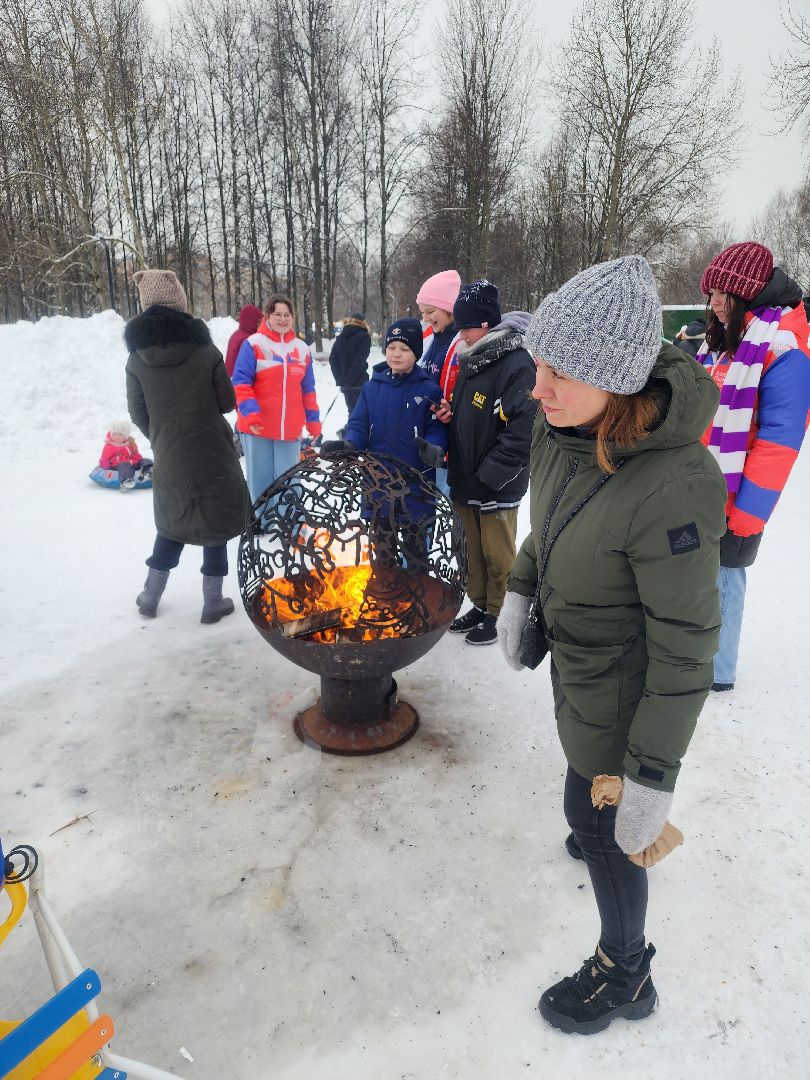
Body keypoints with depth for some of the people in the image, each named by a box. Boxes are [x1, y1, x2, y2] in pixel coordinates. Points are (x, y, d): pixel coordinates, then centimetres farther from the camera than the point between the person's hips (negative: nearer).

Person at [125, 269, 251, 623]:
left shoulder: (137, 358, -3)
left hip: (167, 460, 3)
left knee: (172, 522, 21)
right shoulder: (204, 349, -10)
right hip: (212, 455, -3)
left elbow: (137, 412, 3)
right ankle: (213, 601, 16)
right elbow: (227, 402, -4)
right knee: (215, 524, 10)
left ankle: (150, 595, 27)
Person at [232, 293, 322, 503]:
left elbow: (308, 390, 17)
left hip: (290, 430, 3)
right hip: (258, 429, -3)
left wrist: (313, 421, 15)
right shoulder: (253, 344, -4)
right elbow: (240, 383, -7)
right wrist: (250, 412, -20)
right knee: (260, 481, 5)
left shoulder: (302, 349, 11)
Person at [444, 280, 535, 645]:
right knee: (475, 550, 18)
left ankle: (498, 614, 23)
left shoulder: (518, 365, -17)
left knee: (498, 556, 7)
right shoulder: (470, 359, 9)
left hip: (497, 486, -7)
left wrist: (488, 477, -21)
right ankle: (480, 605, 33)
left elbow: (521, 432, -22)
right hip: (466, 479, 8)